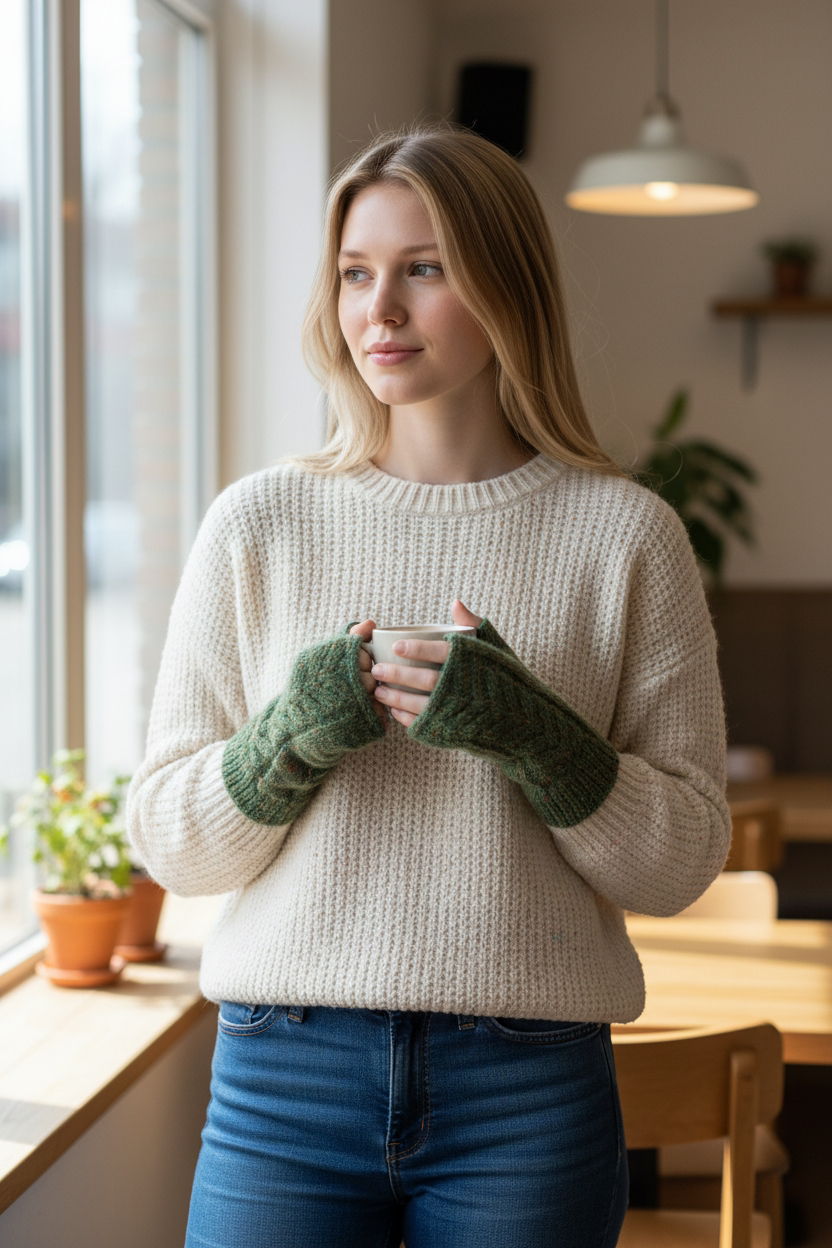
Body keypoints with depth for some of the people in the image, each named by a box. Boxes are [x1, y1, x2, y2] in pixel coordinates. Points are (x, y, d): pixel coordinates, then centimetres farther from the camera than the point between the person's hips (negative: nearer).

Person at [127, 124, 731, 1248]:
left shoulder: (624, 533, 0)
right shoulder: (259, 522, 3)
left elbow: (683, 862, 0)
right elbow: (168, 840, 4)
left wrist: (536, 738, -16)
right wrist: (291, 739, -15)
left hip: (529, 1094, 0)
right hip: (285, 1076, 1)